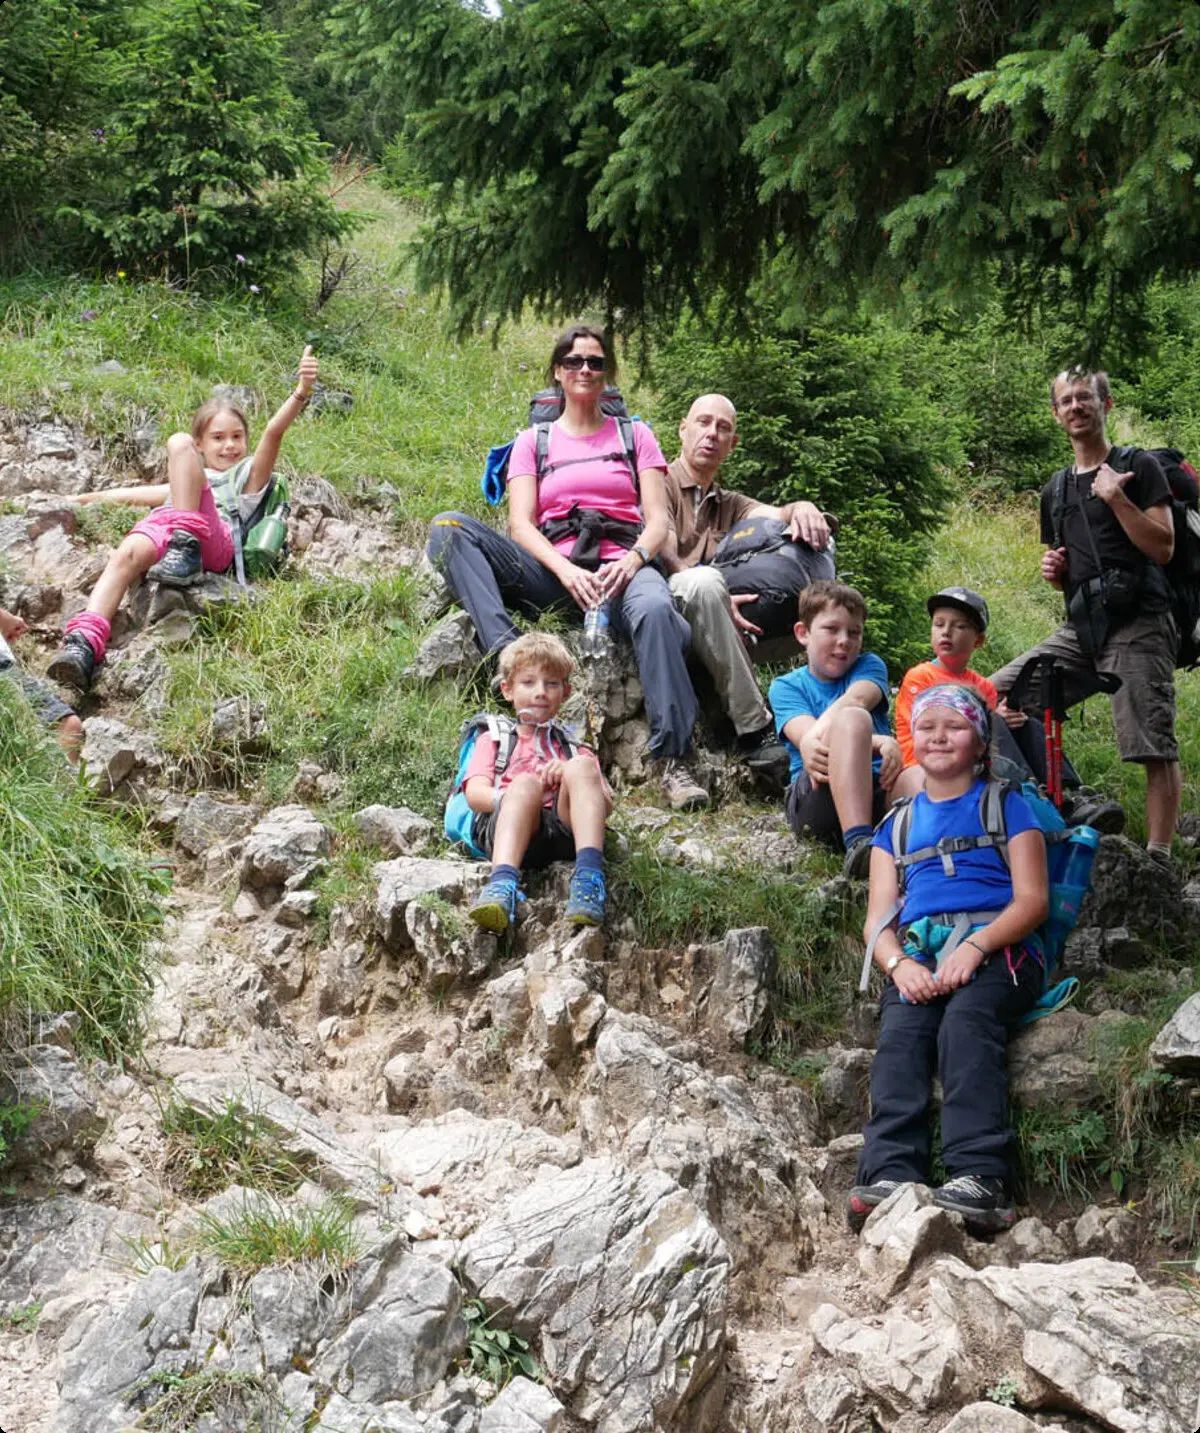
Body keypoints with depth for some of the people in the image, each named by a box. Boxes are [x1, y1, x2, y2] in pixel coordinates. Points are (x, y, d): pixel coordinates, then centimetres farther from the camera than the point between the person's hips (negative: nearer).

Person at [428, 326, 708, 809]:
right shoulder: (533, 441, 21)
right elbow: (520, 524, 6)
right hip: (553, 572, 2)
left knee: (655, 609, -40)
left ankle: (672, 757, -45)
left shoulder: (634, 435, 21)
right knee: (448, 527, -21)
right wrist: (565, 570, -15)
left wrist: (632, 560, -15)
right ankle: (505, 651, -42)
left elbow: (657, 521, 10)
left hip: (621, 567, -1)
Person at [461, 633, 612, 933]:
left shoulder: (574, 746, 34)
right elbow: (474, 795, 9)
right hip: (504, 827, -1)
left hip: (565, 831, 1)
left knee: (580, 766, -26)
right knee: (525, 782, -33)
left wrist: (570, 779, -4)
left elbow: (606, 806, 17)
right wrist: (515, 796, -13)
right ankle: (502, 886, -58)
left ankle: (589, 877, -46)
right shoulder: (493, 740, 30)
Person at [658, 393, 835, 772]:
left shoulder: (731, 505, 31)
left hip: (731, 625, 5)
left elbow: (776, 515, 8)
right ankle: (755, 729, -39)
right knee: (704, 581, -39)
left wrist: (802, 509, -18)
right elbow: (665, 557, -5)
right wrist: (720, 598, -22)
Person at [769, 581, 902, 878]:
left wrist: (816, 736, -31)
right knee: (851, 720, -31)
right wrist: (877, 741, -29)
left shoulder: (869, 666, 18)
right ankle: (858, 842, -48)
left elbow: (856, 699, -8)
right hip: (813, 799, -2)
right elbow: (807, 732, -9)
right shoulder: (786, 687, 14)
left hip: (877, 790, 2)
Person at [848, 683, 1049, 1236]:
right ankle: (889, 1176, -46)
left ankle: (978, 1177, -47)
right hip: (919, 952, 3)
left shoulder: (1006, 806, 17)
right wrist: (899, 964, -8)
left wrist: (974, 947, -14)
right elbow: (878, 919, 16)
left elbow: (1033, 900, 4)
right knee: (899, 1033, -29)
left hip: (997, 947, -3)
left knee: (965, 1023, -35)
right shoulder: (898, 825, 28)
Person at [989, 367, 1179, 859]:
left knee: (1154, 748, -12)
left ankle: (1159, 857, -8)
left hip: (1137, 625, -6)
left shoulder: (1138, 468, 3)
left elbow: (1162, 548, -7)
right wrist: (1052, 570, 6)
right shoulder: (1055, 490, 21)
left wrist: (1116, 497, -14)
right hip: (1080, 628, 7)